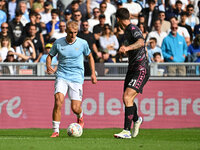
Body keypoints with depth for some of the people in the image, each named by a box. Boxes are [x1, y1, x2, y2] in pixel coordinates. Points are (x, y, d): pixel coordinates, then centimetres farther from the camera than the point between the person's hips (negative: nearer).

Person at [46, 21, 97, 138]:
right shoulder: (58, 43, -1)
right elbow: (50, 56, 12)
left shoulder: (83, 43, -1)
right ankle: (56, 130, -13)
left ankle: (80, 117, 32)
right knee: (58, 101, -22)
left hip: (77, 78, 0)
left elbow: (90, 57, 15)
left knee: (75, 108, -6)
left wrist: (93, 73, 10)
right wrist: (48, 66, -9)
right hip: (62, 76, 0)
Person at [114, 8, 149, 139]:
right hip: (132, 69, 9)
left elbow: (141, 42, -36)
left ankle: (127, 131, -20)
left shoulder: (133, 29, -15)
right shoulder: (127, 31, 15)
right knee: (127, 99, 16)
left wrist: (128, 48, -50)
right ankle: (136, 120, 43)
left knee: (127, 97, -20)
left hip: (141, 70, -9)